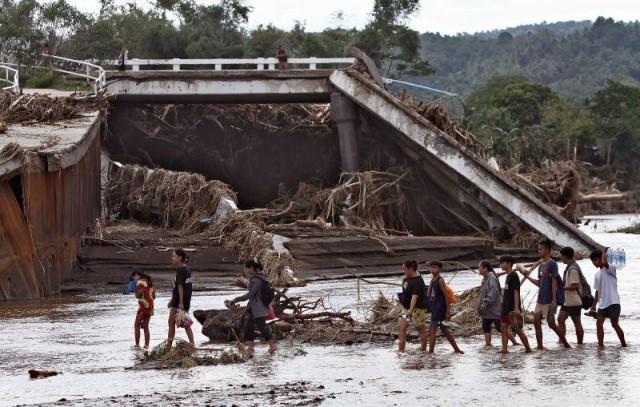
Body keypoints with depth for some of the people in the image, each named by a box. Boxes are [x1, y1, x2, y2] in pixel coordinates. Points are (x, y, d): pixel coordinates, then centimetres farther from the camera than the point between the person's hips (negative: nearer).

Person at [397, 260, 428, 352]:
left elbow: (414, 297, -32)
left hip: (417, 308, -10)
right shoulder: (408, 278, 6)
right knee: (401, 327, 2)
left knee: (421, 329, 2)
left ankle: (423, 350, 11)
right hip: (406, 307, 10)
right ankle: (401, 349, 2)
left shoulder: (417, 282, -22)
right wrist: (404, 280, 4)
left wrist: (411, 310, -42)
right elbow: (404, 288, 25)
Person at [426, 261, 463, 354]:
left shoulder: (440, 281, -11)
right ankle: (456, 349, 24)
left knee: (432, 329, -13)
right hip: (434, 307, 9)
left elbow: (446, 296, -13)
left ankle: (430, 351, -13)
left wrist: (448, 310, -14)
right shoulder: (432, 280, 13)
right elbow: (428, 295, 18)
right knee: (444, 330, 15)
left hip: (440, 307, -9)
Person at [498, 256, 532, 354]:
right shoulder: (508, 276, 14)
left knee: (518, 329, -4)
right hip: (506, 308, 9)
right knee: (503, 328, 2)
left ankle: (528, 348, 5)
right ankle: (504, 348, 1)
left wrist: (516, 308, -22)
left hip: (513, 309, -9)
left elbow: (516, 292, -18)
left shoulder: (514, 276, -13)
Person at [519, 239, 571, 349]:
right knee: (536, 321, 3)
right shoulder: (541, 266, 14)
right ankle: (540, 346, 6)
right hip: (540, 299, 8)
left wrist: (554, 300, -17)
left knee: (551, 323, -4)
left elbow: (554, 282, -14)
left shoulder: (552, 264, -10)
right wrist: (528, 276, 12)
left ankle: (566, 343, 9)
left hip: (549, 300, -8)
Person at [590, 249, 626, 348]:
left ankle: (624, 344, 8)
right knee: (599, 323, -5)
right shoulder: (597, 274, 17)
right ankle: (600, 344, -3)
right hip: (602, 303, 7)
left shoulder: (610, 268, -6)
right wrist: (594, 305, 19)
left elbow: (604, 263, -33)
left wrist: (604, 254, -20)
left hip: (613, 302, -7)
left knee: (614, 324, -5)